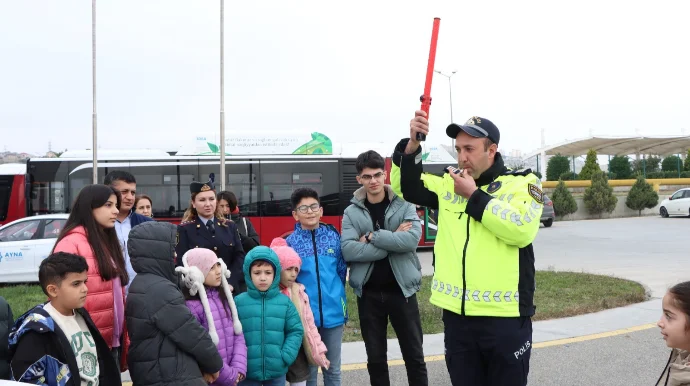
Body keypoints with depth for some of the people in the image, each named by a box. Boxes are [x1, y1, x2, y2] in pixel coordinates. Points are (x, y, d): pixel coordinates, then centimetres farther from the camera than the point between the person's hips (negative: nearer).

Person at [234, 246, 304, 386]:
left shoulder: (284, 302, -2)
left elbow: (295, 331, 1)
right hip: (246, 371, -1)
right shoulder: (238, 302, -5)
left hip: (277, 371, 1)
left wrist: (285, 357, -9)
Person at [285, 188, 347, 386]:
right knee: (308, 370, 9)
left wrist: (334, 294, 11)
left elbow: (342, 271, 10)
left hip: (333, 311, 2)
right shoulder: (290, 242, -5)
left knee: (333, 369, 14)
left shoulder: (333, 236, 1)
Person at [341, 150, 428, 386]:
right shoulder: (352, 212, 1)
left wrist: (373, 236, -17)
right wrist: (392, 241, -18)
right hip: (369, 293, 1)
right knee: (376, 358, 12)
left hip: (401, 290, -1)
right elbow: (348, 251, -14)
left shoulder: (404, 205, -1)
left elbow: (412, 239, -18)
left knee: (414, 356, 8)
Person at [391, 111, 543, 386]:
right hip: (456, 315, 4)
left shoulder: (522, 183, -3)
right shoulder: (448, 185, 11)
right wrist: (412, 143, -7)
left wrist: (474, 195, -12)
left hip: (505, 317, -4)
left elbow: (521, 229, -18)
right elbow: (406, 186, 9)